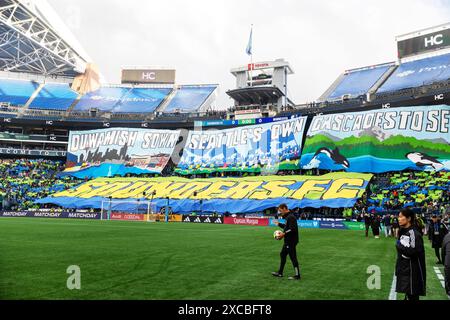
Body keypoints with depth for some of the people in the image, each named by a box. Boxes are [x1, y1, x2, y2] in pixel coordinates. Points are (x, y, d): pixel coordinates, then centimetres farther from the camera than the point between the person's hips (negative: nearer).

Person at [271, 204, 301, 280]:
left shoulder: (291, 217, -19)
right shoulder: (287, 217, 11)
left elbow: (293, 229, -27)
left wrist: (284, 234, -25)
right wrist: (279, 224, 27)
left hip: (291, 241, -11)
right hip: (288, 241, 11)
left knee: (293, 257, -3)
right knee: (282, 254, 19)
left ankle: (297, 275, 6)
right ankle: (280, 273, 29)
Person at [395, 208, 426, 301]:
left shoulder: (414, 233, -16)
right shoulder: (403, 232, 9)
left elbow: (415, 252, -24)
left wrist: (399, 246, -14)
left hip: (412, 271, -8)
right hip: (404, 269, 8)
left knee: (412, 295, -1)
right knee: (408, 294, 16)